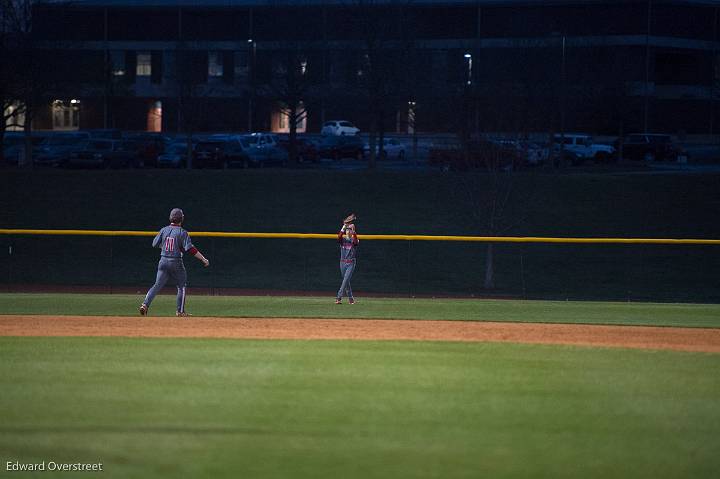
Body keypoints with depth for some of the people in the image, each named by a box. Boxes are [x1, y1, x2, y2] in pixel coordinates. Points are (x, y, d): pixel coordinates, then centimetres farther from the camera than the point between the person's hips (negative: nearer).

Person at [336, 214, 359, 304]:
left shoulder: (354, 240, 0)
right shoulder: (343, 239, 5)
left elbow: (355, 241, -24)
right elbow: (339, 237, -17)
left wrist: (353, 230, -30)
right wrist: (343, 227, -25)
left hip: (351, 263, -3)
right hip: (343, 262, 3)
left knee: (346, 280, -14)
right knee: (346, 281, 9)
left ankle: (339, 297, -20)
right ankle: (350, 298, 20)